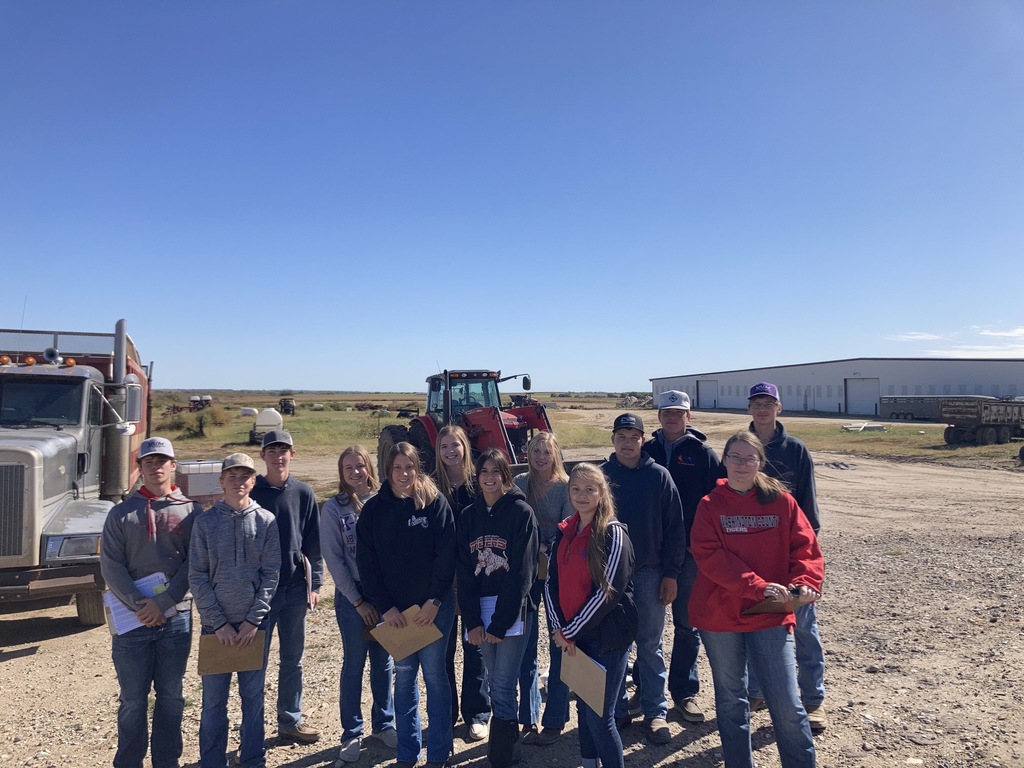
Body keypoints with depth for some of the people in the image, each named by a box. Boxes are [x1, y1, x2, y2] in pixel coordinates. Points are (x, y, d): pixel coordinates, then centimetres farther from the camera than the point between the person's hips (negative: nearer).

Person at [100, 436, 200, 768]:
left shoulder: (191, 511, 1)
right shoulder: (121, 513, 2)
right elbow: (111, 566, -3)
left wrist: (164, 602, -13)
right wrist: (138, 605, -13)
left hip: (177, 618, 0)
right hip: (132, 618, 0)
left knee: (171, 697, 11)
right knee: (132, 700, 9)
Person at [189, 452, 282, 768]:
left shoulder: (266, 521, -1)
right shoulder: (205, 521, -2)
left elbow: (271, 575, -2)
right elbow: (197, 577, -3)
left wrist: (254, 620, -9)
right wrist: (219, 622, -9)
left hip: (254, 624, 1)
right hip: (215, 624, 0)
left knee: (254, 697, 10)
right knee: (213, 701, 7)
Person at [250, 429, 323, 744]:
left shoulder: (303, 493, 1)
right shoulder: (252, 493, -4)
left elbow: (313, 543, 4)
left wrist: (314, 584, 0)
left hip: (294, 588, 2)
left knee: (292, 659, 13)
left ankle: (290, 721, 27)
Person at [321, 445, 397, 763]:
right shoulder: (333, 508, -5)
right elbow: (333, 559, -5)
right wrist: (358, 601, -6)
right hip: (351, 596, -2)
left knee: (383, 661, 12)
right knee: (354, 664, 7)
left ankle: (383, 724, 29)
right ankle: (352, 734, 22)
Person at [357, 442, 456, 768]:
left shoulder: (435, 502, -7)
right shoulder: (374, 509, -1)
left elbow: (446, 554, -9)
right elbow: (367, 562, 0)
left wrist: (434, 601, -13)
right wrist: (384, 607, -6)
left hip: (434, 605, -2)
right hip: (395, 608, 2)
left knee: (434, 675, 6)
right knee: (403, 676, 12)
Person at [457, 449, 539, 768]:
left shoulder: (521, 512, -7)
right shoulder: (468, 516, 6)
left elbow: (522, 572, -12)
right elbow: (464, 571, 3)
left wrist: (500, 622, -14)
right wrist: (472, 620, -6)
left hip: (512, 610, -4)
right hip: (479, 610, 4)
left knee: (502, 686, -5)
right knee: (496, 684, 13)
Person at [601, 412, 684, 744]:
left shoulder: (659, 476, -2)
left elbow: (674, 528, -1)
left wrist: (671, 573, -5)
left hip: (650, 573, -1)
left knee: (650, 645, 8)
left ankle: (655, 712, 20)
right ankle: (617, 709, 23)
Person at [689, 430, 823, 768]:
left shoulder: (781, 501, 0)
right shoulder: (710, 505, -4)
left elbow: (805, 548, -1)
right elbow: (709, 556, -14)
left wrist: (803, 583, -20)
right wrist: (758, 586, -22)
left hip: (771, 614, 0)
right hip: (720, 614, 0)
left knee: (787, 703, 2)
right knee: (730, 699, 14)